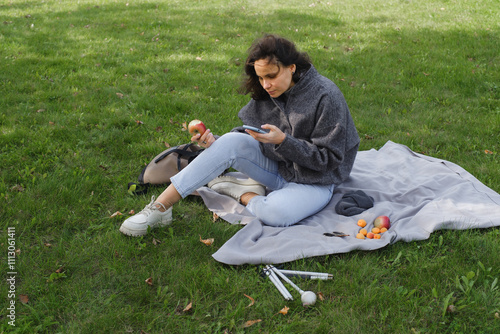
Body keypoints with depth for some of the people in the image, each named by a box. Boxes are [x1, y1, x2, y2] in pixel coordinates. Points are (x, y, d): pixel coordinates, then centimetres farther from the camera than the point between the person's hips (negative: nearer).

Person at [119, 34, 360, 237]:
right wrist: (215, 142, -16)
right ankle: (160, 208, -22)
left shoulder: (325, 96, -19)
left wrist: (283, 141, -29)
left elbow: (327, 158, -18)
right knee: (232, 141, -23)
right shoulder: (266, 92, -1)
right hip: (277, 167, 5)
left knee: (275, 213, -38)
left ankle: (239, 193, -4)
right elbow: (248, 132, 4)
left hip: (315, 182, -5)